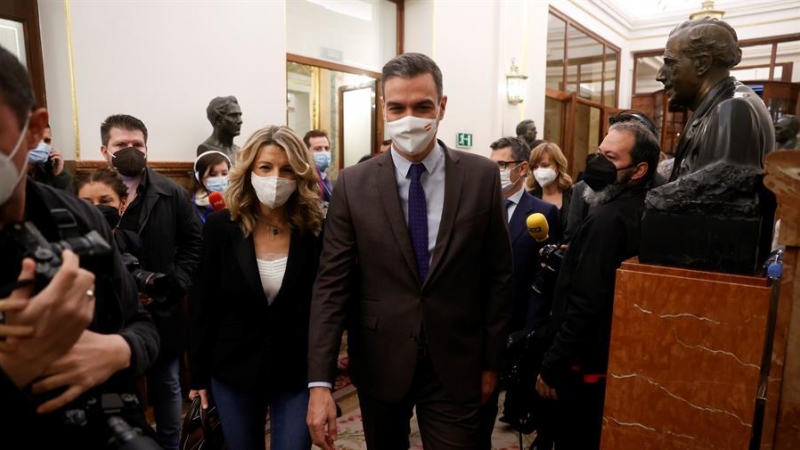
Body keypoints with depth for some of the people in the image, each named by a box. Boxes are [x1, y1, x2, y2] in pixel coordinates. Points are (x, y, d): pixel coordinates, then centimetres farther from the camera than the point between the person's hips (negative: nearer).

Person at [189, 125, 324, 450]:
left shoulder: (316, 230, -11)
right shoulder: (221, 226, -8)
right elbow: (203, 305, -2)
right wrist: (199, 375, 2)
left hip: (298, 373, -1)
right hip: (233, 370, 2)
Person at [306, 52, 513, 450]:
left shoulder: (482, 176, -6)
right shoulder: (353, 185, -7)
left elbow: (498, 275, -1)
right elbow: (331, 285, -8)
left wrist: (491, 361, 2)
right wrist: (320, 383, -13)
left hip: (455, 365, -1)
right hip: (380, 362, 1)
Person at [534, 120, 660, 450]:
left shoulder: (607, 219, -24)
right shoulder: (644, 211, 6)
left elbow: (585, 305, -26)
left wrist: (551, 367, -19)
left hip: (588, 363, -9)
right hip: (618, 356, 9)